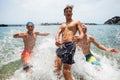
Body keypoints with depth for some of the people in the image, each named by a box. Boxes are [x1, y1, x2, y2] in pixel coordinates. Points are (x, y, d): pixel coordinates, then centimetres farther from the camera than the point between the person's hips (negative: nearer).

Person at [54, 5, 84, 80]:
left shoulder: (77, 22, 13)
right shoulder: (62, 25, 27)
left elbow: (82, 34, 2)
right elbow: (58, 34, 11)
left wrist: (77, 38, -23)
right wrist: (57, 40, -14)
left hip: (70, 45, -5)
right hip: (61, 46, 5)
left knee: (66, 71, -11)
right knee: (57, 69, -5)